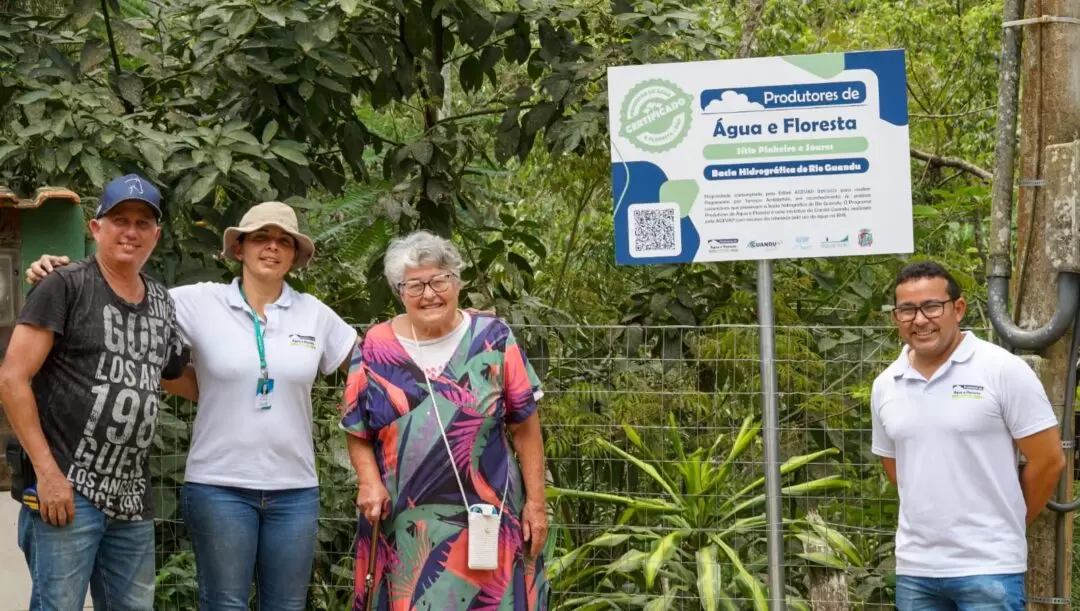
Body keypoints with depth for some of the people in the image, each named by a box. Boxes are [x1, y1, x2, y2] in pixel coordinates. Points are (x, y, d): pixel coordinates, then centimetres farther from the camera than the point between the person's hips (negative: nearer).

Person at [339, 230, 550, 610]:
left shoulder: (493, 339, 0)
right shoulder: (376, 348, 2)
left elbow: (525, 426, 1)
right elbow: (358, 433, 7)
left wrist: (536, 501, -2)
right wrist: (369, 482, -11)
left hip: (485, 518, -1)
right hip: (404, 526, 1)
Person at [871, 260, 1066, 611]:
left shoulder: (1003, 370, -8)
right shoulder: (885, 386, 7)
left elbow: (1048, 460, -5)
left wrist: (1005, 527, 5)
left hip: (989, 568, -5)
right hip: (914, 568, 5)